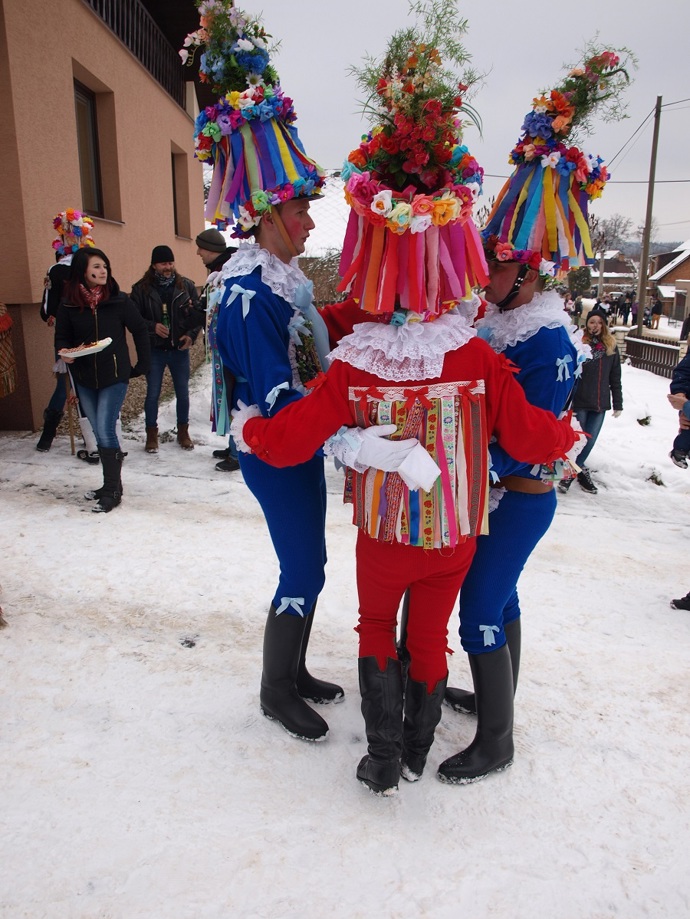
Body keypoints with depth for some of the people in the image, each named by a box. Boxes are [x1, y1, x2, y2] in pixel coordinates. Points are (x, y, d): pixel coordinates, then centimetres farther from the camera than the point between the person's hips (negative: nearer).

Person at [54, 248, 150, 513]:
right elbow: (61, 338, 6)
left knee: (105, 431, -10)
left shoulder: (119, 301, -6)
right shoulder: (68, 305, -2)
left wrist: (143, 364, 3)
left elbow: (139, 330, 2)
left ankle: (112, 491, 0)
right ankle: (112, 484, 25)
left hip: (115, 376, -3)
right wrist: (65, 352, -16)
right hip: (85, 379, 3)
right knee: (100, 433, 12)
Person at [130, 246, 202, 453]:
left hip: (180, 349, 2)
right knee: (153, 393, 5)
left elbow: (198, 312, 3)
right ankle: (151, 435, 19)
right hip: (154, 350, -1)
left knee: (183, 393, 10)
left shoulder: (186, 286, 0)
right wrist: (152, 327, -20)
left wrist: (191, 334, -10)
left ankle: (183, 432, 26)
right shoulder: (142, 289, -5)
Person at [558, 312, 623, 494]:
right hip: (579, 401, -4)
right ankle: (580, 471, 19)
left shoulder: (611, 347, 7)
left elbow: (615, 378, 11)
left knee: (590, 441, 6)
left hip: (600, 403, 4)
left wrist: (618, 403, 10)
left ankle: (572, 473, 20)